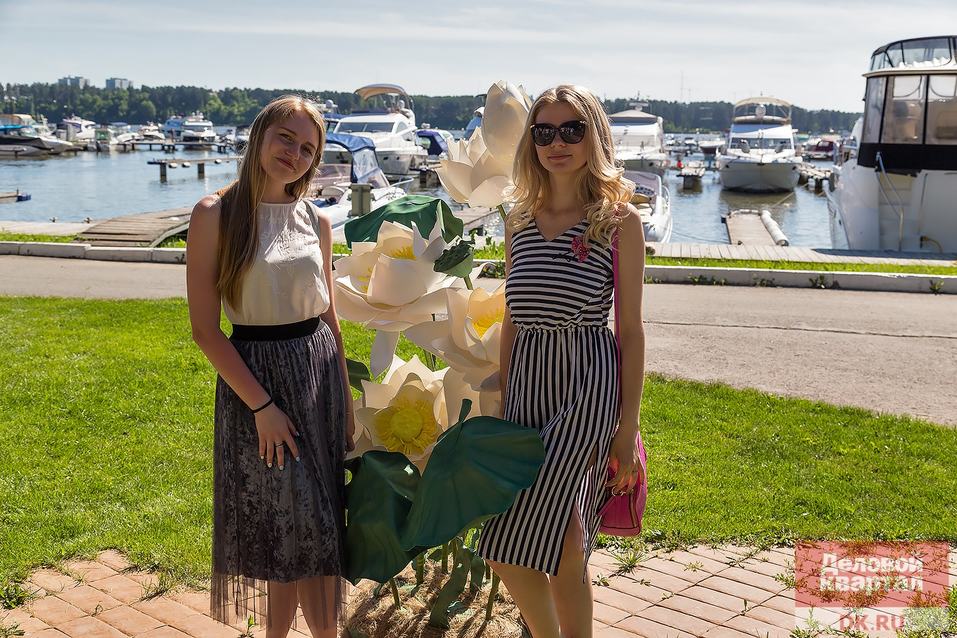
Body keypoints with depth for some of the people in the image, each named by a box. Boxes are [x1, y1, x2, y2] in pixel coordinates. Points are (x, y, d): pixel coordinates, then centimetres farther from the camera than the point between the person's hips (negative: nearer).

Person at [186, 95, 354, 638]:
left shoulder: (316, 221, 5)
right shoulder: (215, 214, -8)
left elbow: (330, 318, 12)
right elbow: (205, 328, -11)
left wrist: (347, 403, 9)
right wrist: (261, 405, -15)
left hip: (320, 375, 5)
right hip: (253, 379, -4)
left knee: (308, 525, 10)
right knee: (305, 524, 0)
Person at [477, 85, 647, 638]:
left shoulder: (620, 219, -3)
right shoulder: (520, 219, 10)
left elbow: (631, 329, -4)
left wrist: (628, 428, -5)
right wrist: (503, 406, 13)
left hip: (588, 383, -5)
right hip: (527, 381, 5)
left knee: (512, 548, -9)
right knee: (560, 548, 11)